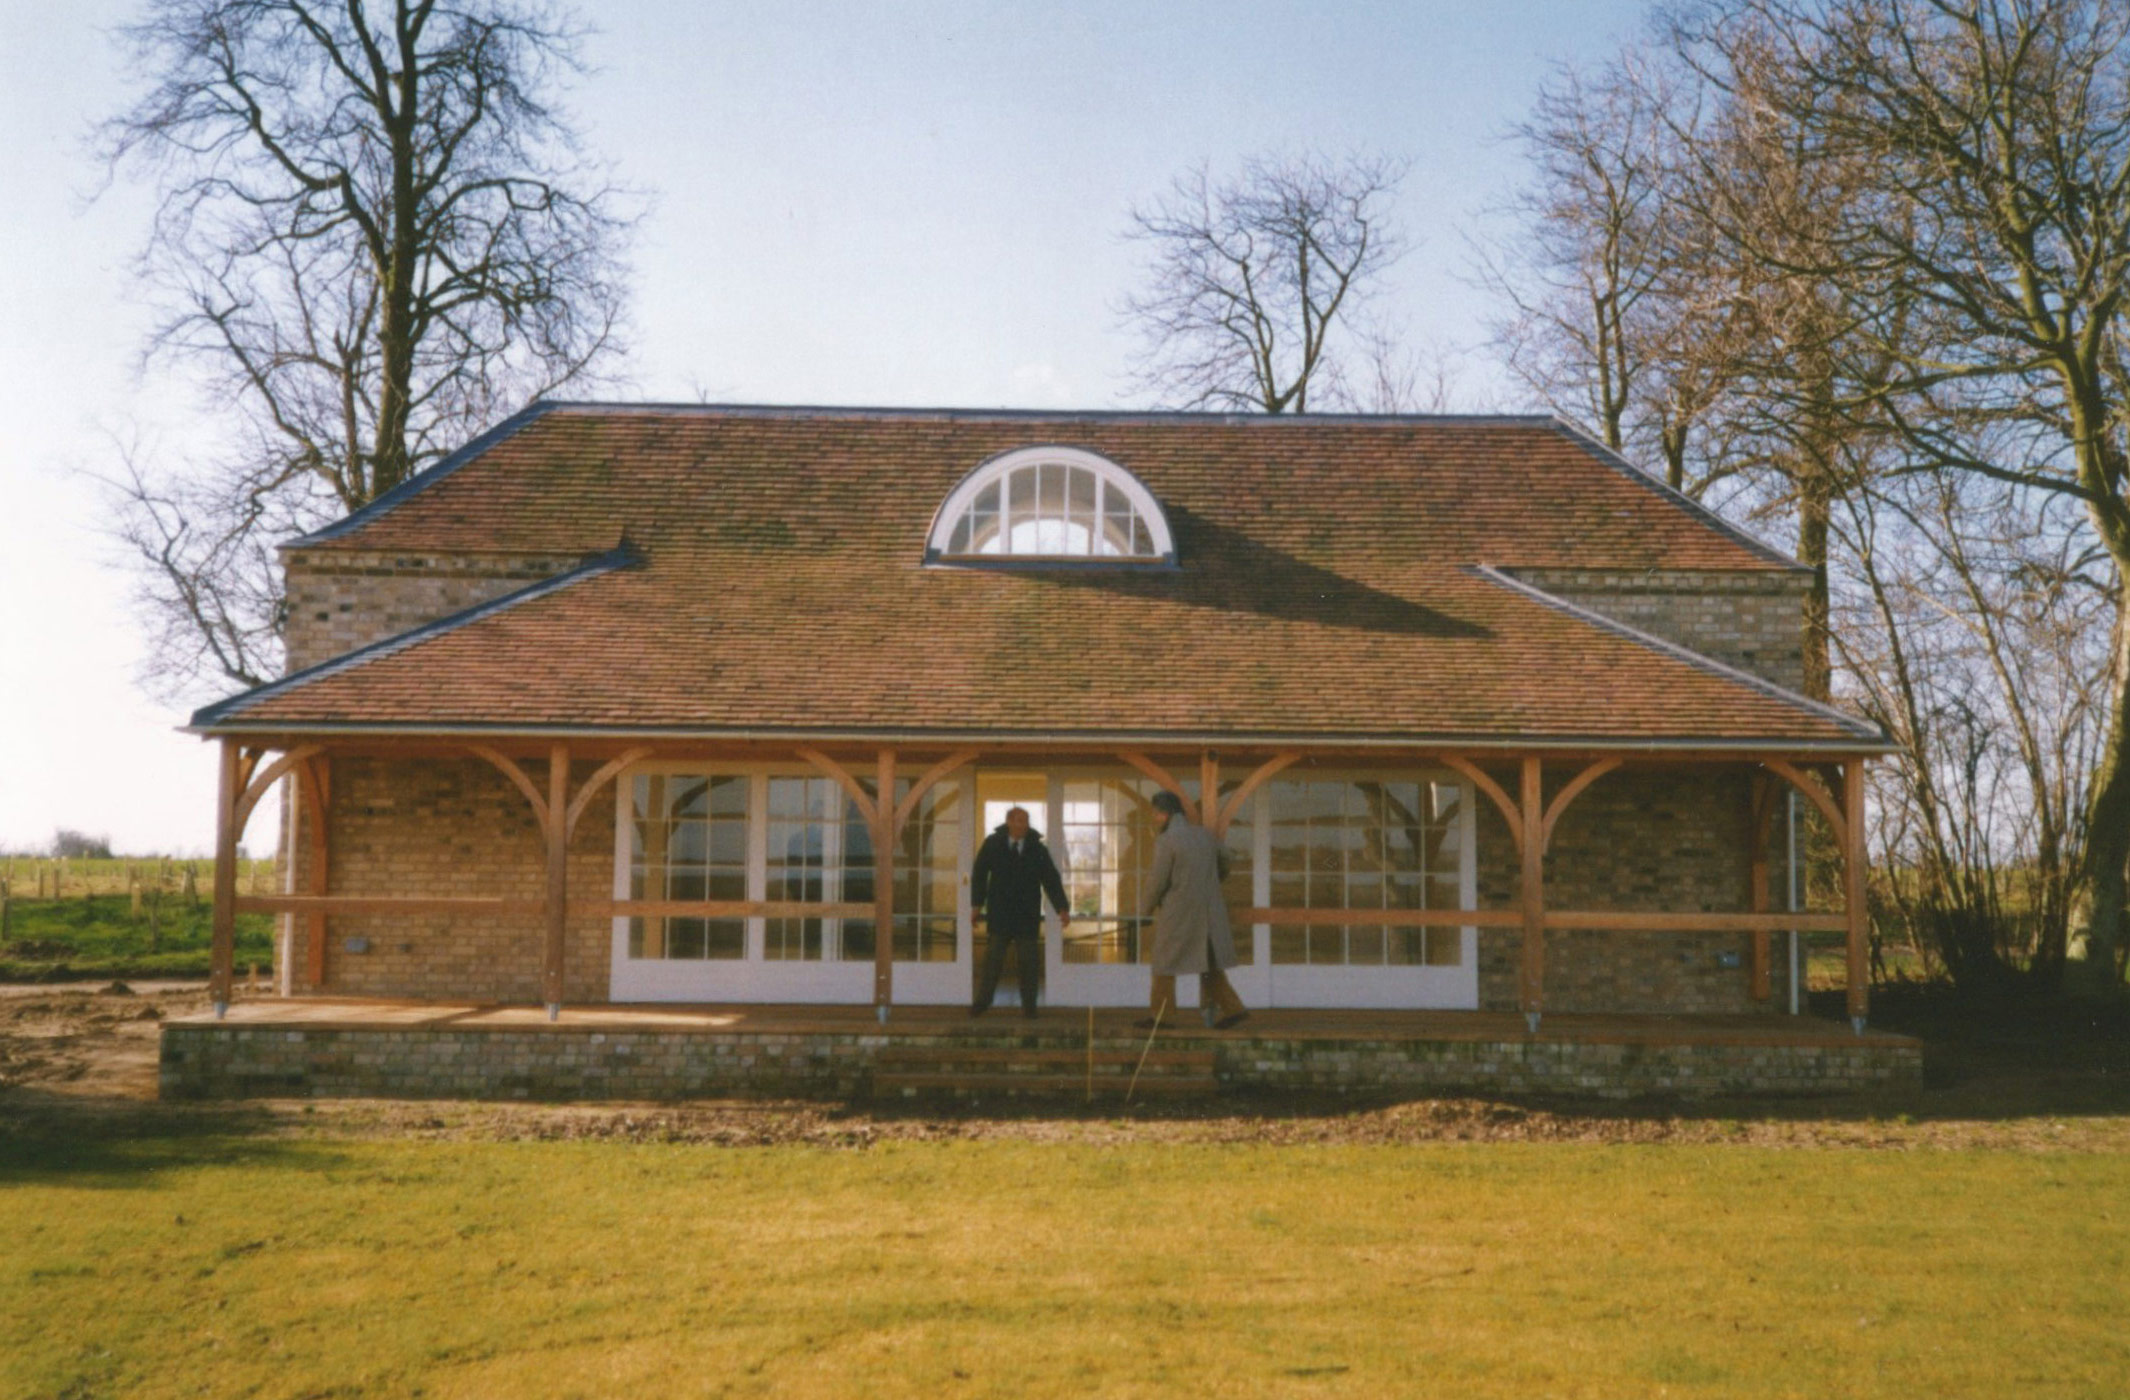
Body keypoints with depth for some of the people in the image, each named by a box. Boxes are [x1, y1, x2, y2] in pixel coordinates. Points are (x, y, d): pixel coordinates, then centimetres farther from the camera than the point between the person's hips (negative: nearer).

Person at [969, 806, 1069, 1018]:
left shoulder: (1037, 849, -1)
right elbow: (979, 874, 4)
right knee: (994, 957, 2)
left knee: (1028, 959, 0)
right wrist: (978, 903, -1)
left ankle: (1029, 1005, 7)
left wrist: (1062, 908, -9)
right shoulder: (992, 844, -1)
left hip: (1028, 914, 1)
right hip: (999, 911, 0)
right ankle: (983, 1001, 12)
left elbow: (1051, 879, -2)